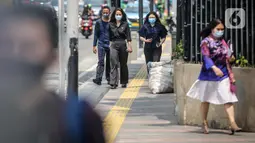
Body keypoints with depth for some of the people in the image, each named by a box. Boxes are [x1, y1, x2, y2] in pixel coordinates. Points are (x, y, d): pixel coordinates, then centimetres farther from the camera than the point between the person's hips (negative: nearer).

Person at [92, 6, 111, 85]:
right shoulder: (98, 22, 6)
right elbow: (96, 34, 7)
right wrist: (94, 46, 2)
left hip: (110, 45, 1)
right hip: (101, 45, -1)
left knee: (109, 63, 6)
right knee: (101, 62, -11)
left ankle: (108, 79, 15)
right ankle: (98, 79, -18)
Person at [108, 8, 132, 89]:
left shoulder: (125, 24, 3)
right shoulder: (111, 24, 6)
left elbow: (128, 36, 0)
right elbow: (109, 36, 10)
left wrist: (129, 46, -8)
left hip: (123, 45, 0)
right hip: (114, 46, 0)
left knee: (123, 64, 10)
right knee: (114, 64, -10)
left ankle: (124, 82, 21)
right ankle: (113, 83, -14)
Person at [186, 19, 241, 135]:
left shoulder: (222, 42, 11)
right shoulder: (206, 42, -7)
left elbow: (227, 59, 16)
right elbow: (206, 57, -22)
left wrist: (231, 75, 13)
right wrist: (214, 68, -39)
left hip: (223, 74, 4)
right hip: (209, 74, -4)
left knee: (228, 99, -9)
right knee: (206, 99, 10)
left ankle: (233, 124, -17)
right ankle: (204, 123, 25)